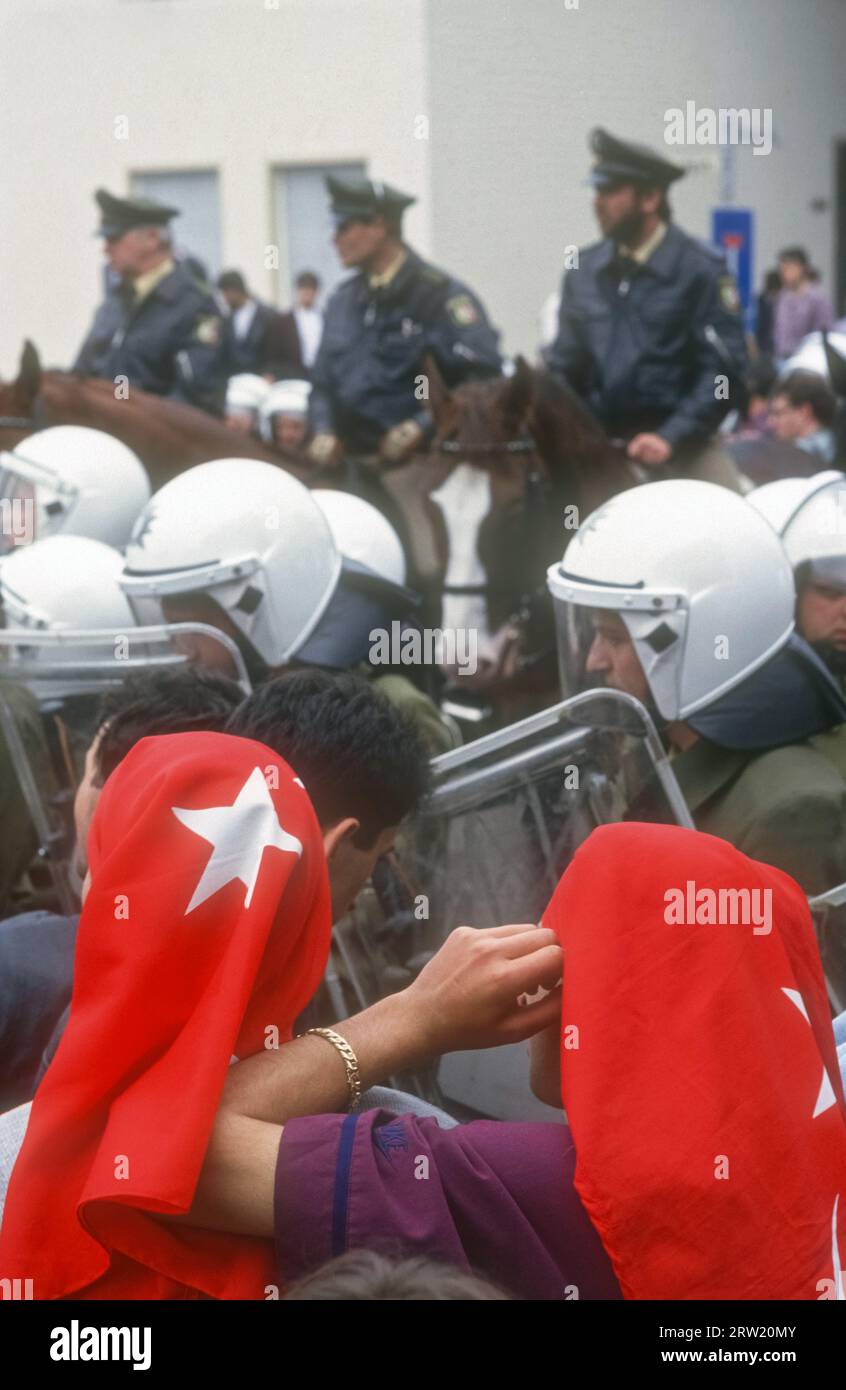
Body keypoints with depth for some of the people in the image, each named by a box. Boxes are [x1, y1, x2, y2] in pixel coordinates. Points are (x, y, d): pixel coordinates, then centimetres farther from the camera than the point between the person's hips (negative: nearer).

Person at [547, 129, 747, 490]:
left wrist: (670, 438, -18)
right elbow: (564, 363, 15)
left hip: (675, 442, -4)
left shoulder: (700, 268, -5)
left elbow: (724, 368, -10)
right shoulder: (584, 271, 8)